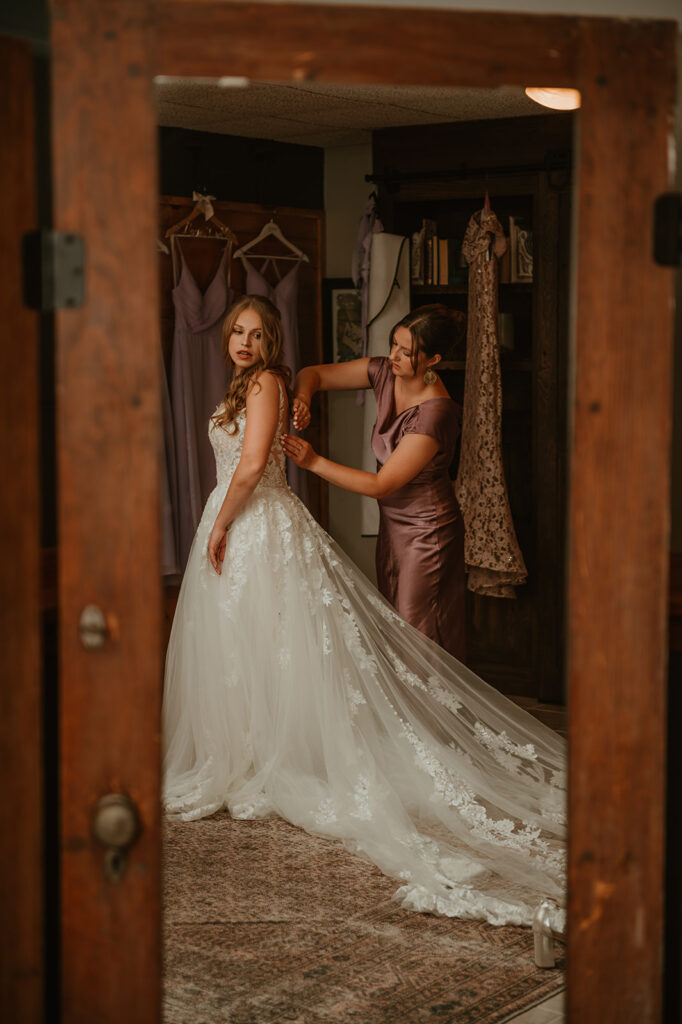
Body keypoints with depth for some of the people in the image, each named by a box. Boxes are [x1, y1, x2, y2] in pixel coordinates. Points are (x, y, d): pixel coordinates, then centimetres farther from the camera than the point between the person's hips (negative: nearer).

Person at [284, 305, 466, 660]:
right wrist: (301, 398, -23)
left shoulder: (435, 414, -29)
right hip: (393, 521, 8)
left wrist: (314, 462, -26)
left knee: (417, 631, 1)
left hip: (426, 528, -8)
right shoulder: (385, 373, -7)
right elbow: (313, 374, 1)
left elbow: (381, 485, -26)